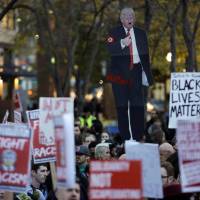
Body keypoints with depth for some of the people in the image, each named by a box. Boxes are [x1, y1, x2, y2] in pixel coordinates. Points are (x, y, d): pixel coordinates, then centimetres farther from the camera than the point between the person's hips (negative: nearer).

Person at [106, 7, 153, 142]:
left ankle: (138, 137, 4)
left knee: (138, 105, -1)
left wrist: (147, 74, 8)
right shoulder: (115, 33, 2)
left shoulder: (141, 34, 11)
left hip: (136, 73, 2)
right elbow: (110, 49, -15)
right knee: (122, 106, 1)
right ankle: (124, 138, 4)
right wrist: (122, 43, -32)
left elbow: (145, 55, 12)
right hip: (120, 74, -2)